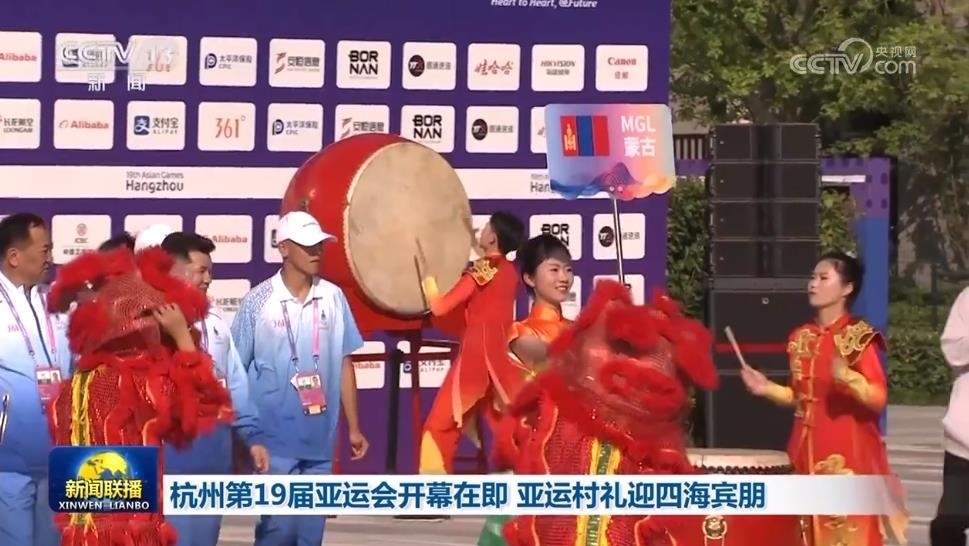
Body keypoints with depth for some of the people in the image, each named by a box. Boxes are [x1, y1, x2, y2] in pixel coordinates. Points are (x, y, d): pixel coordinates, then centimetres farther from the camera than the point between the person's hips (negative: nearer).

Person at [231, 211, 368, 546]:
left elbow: (344, 364, 11)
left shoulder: (333, 298, 4)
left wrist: (353, 427, 11)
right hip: (276, 437, -4)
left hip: (320, 437, 4)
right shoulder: (258, 301, -6)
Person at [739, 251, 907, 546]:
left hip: (847, 452, -7)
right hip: (807, 449, 7)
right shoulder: (802, 338, 11)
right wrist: (768, 389, 6)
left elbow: (878, 398, -15)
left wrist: (848, 378, -31)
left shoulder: (860, 337, -8)